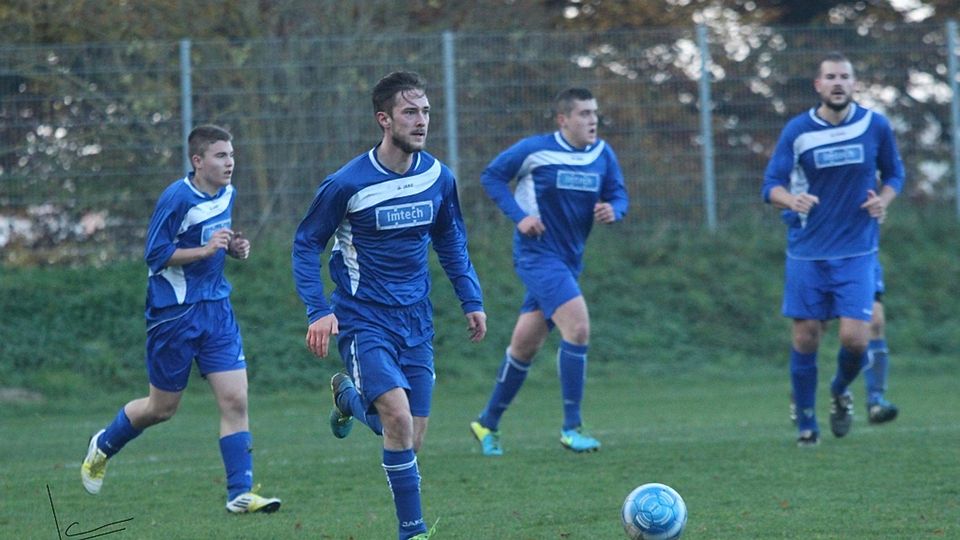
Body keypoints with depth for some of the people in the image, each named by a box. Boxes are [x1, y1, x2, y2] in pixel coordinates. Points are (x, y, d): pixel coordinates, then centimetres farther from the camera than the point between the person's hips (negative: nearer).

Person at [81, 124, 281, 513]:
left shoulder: (228, 194, 6)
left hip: (216, 309, 6)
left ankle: (240, 493, -6)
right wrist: (204, 250, -25)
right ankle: (103, 446, 35)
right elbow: (155, 254, -16)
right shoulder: (178, 198, -17)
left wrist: (234, 248, 2)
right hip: (174, 312, -6)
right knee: (162, 408, 8)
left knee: (235, 399, -7)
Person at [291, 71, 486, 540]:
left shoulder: (438, 177, 1)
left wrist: (471, 299, 12)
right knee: (398, 417, -24)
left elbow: (451, 241, 18)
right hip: (363, 321, -5)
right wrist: (318, 311, -14)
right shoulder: (347, 184, -13)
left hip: (415, 321, 5)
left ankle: (348, 395, 37)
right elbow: (306, 246, -4)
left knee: (412, 439, 5)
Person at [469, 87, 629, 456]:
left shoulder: (602, 155, 3)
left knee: (525, 346, 14)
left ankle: (488, 423, 29)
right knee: (578, 327, -21)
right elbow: (491, 176, -1)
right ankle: (571, 427, -15)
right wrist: (519, 215, -13)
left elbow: (618, 195, 11)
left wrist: (612, 210, -14)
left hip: (570, 259, 6)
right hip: (538, 255, -6)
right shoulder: (535, 150, -11)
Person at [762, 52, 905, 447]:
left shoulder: (875, 126, 0)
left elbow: (894, 173, 13)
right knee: (805, 338, 1)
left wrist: (883, 200, -8)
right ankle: (806, 424, 18)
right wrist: (791, 199, -25)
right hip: (806, 252, 0)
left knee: (855, 339, -11)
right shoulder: (797, 130, -3)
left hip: (857, 251, 0)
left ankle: (840, 391, 22)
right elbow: (770, 185, -3)